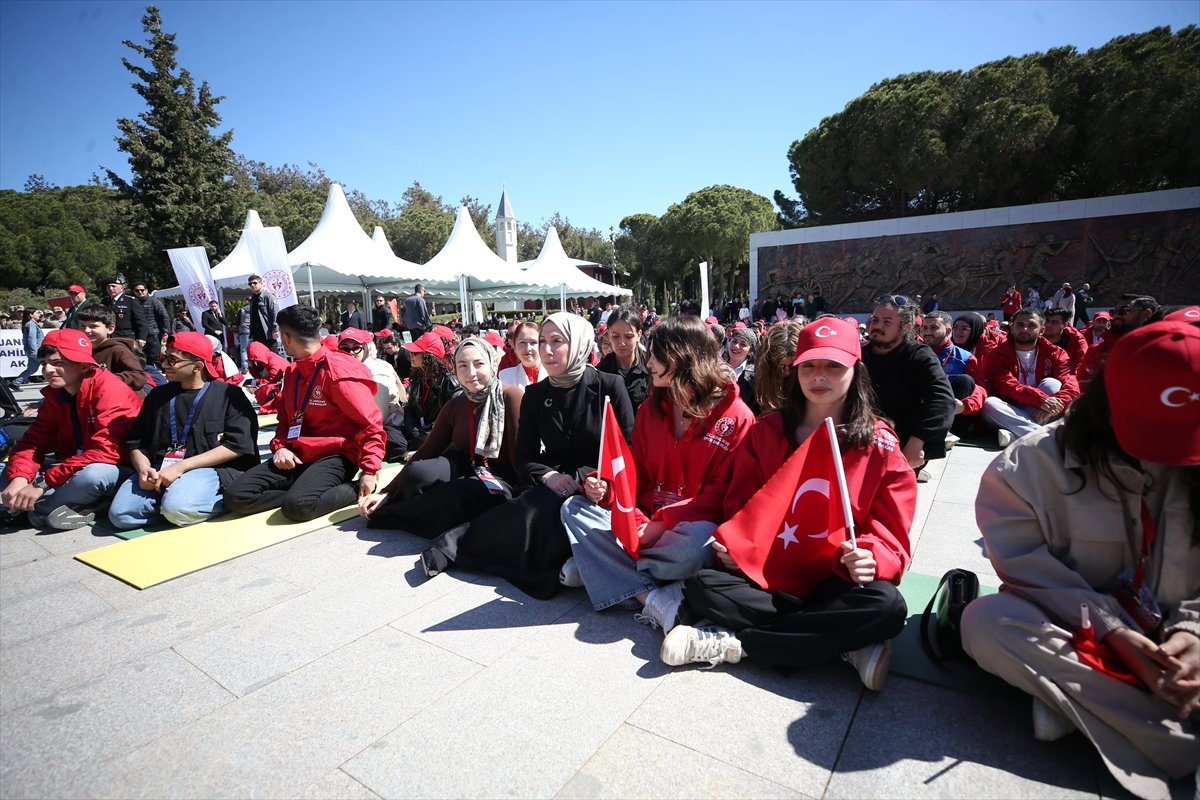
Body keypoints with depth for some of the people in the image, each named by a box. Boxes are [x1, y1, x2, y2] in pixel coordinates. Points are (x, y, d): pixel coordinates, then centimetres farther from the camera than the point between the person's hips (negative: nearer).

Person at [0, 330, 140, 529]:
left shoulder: (108, 389, -20)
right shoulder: (54, 395, 5)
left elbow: (105, 450, -28)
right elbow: (34, 442, 1)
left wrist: (43, 483, -26)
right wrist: (18, 479, -19)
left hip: (122, 470, -8)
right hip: (77, 468, 8)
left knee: (92, 474, -37)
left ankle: (38, 509, -8)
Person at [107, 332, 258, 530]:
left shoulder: (228, 394, 3)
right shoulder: (159, 395, 20)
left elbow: (236, 446, -9)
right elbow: (136, 442, 17)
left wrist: (181, 467, -13)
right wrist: (143, 468, -6)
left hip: (209, 469, -5)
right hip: (159, 470, 5)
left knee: (177, 508, -33)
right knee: (120, 514, -20)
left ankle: (223, 500, -7)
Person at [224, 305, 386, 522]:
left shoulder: (339, 371, -14)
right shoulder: (291, 372, 13)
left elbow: (371, 424, -15)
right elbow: (286, 418, 22)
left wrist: (369, 472, -22)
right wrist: (280, 446, 0)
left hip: (335, 455, -8)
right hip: (296, 456, 8)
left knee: (297, 506, -33)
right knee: (235, 497, -9)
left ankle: (353, 489, -11)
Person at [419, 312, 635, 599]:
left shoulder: (610, 386, -6)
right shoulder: (535, 395, 5)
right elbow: (524, 459, 5)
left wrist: (582, 478, -20)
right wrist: (547, 476, -18)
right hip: (554, 486, 3)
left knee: (545, 509, -33)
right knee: (537, 508, -33)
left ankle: (459, 545, -20)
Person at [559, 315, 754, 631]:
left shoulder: (735, 416, -9)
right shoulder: (650, 408, 8)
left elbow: (724, 494, -12)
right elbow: (637, 473, 9)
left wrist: (665, 523, -23)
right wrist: (605, 487, -13)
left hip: (692, 525, -5)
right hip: (644, 522, 6)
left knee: (697, 540, -39)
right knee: (574, 508, -12)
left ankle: (596, 566, -17)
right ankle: (652, 599, -26)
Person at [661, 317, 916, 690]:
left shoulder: (881, 445, 0)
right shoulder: (766, 431, 5)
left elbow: (890, 534, -2)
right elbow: (741, 506, 7)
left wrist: (870, 557, -25)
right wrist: (732, 544, -14)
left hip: (835, 582, 0)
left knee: (887, 606, -33)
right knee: (702, 587, -25)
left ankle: (732, 643, -23)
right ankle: (847, 646, -22)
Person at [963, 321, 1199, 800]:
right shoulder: (1035, 462, -12)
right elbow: (1030, 570, -14)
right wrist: (1110, 630, -21)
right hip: (1076, 634, -2)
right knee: (987, 621, -34)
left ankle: (1077, 698, -19)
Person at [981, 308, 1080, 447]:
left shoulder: (1055, 353, 5)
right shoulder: (998, 355, -1)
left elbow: (1071, 386, -10)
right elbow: (1007, 386, -18)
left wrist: (1053, 405, -30)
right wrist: (1041, 400, -33)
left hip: (1044, 416, 1)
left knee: (1052, 383, -23)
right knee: (990, 403, -30)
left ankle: (1015, 436, -35)